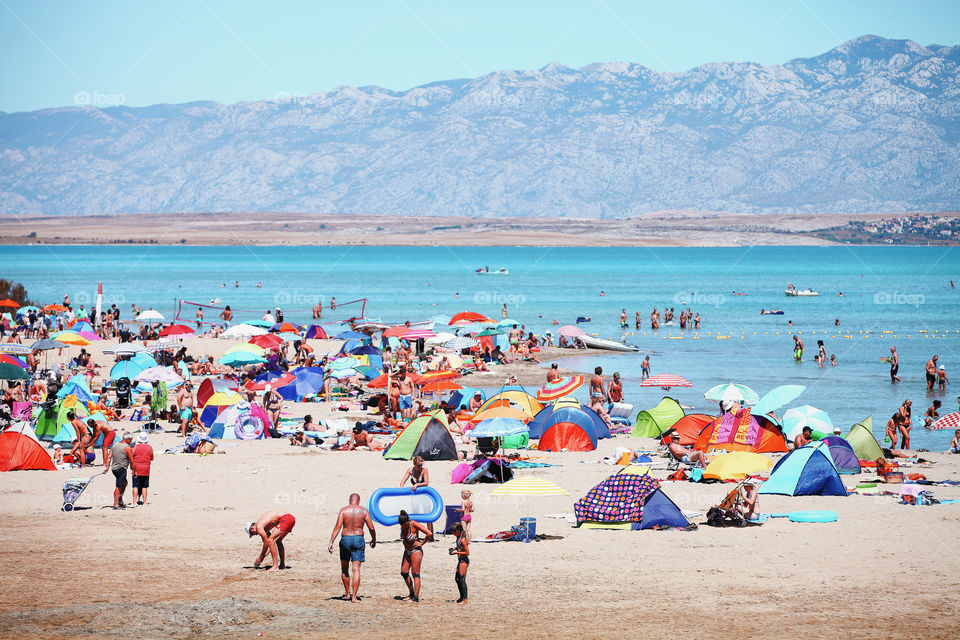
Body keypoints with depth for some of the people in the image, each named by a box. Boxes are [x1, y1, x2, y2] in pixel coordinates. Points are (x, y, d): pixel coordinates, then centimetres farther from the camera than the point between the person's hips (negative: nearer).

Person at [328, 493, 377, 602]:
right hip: (358, 539, 0)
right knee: (356, 570, -1)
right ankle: (354, 597, -7)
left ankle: (347, 594, 24)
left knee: (344, 569, 17)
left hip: (345, 539, 0)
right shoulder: (363, 511, 0)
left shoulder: (344, 510, -2)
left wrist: (331, 542, -11)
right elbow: (371, 528, 0)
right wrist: (373, 540, 19)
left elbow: (337, 527, -10)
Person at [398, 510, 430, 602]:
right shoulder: (402, 526, -2)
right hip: (407, 551, 8)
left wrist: (422, 543, -14)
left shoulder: (414, 524, -21)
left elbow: (429, 533, -24)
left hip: (416, 550, -8)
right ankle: (412, 593, 19)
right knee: (404, 572, 6)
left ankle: (416, 597, -9)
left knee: (415, 574, -8)